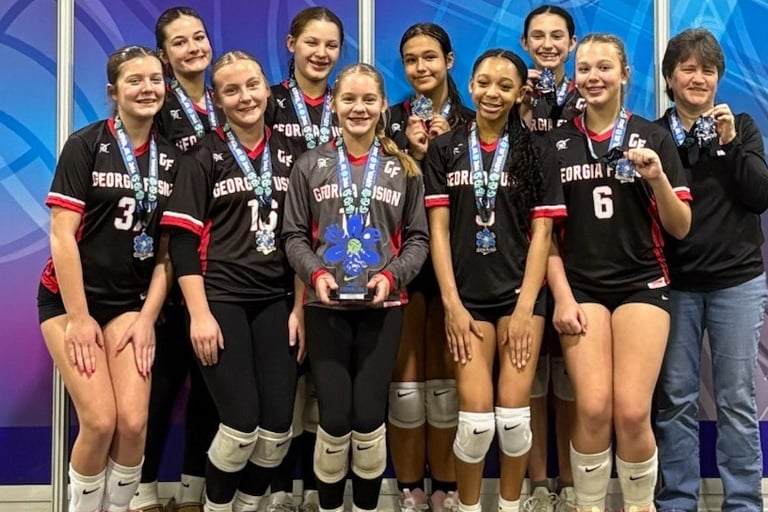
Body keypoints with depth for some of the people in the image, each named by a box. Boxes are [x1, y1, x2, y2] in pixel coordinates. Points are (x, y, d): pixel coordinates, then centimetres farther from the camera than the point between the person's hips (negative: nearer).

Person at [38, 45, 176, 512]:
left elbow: (168, 249, 5)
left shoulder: (172, 158, 4)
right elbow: (62, 235, -11)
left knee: (133, 423, -11)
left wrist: (148, 318, -3)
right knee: (100, 422, -12)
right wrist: (78, 318, -13)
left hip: (131, 302, 3)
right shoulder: (85, 145, -6)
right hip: (71, 298, -3)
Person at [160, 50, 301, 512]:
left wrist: (299, 309, 4)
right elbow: (183, 239, -5)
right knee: (241, 426, -8)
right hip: (221, 301, -3)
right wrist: (200, 314, -13)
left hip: (275, 302, 4)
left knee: (278, 428, 0)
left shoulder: (288, 154, 10)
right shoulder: (205, 156, 0)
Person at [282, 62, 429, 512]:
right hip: (326, 307, 0)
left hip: (383, 307, 0)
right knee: (334, 419, 0)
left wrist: (392, 275, -11)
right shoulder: (311, 166, 6)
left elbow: (417, 238, 6)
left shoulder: (404, 169, 7)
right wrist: (315, 273, -13)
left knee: (369, 417, 1)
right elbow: (294, 234, 5)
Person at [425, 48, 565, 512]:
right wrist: (452, 303, -5)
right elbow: (438, 229, 2)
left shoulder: (536, 151, 4)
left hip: (519, 294, 0)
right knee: (476, 418, -5)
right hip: (468, 296, 0)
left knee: (514, 415, -2)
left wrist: (525, 306, -8)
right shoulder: (445, 150, 6)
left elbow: (541, 233, 0)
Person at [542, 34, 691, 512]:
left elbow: (681, 228, 1)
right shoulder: (557, 143, 5)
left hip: (642, 284, 0)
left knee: (633, 413, -8)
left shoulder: (654, 137, 2)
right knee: (593, 409, -10)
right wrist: (562, 297, -2)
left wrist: (658, 179, -15)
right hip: (582, 286, 1)